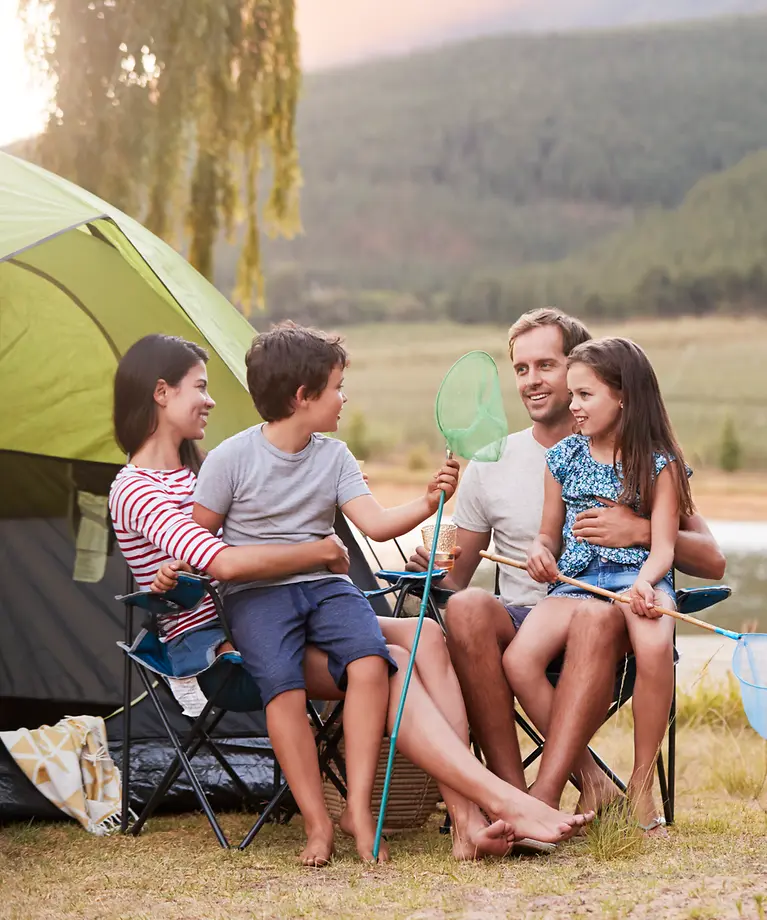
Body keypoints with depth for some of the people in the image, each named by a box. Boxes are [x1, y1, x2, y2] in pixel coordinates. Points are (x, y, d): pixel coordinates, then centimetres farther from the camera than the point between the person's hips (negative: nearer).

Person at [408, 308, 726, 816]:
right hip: (518, 622, 2)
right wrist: (431, 566, -9)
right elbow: (455, 576, 15)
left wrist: (642, 531, -15)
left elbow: (713, 561, 3)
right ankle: (510, 789, -34)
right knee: (466, 607, -33)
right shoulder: (491, 463, 15)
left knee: (597, 616, -39)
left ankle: (543, 798, -44)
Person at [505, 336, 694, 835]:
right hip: (574, 582, 3)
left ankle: (641, 784, -19)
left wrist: (643, 584, -24)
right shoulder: (564, 457, 16)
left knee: (655, 646, -39)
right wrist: (541, 552, -3)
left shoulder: (658, 462, 5)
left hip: (638, 578, -3)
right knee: (518, 660, -27)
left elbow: (663, 546, -3)